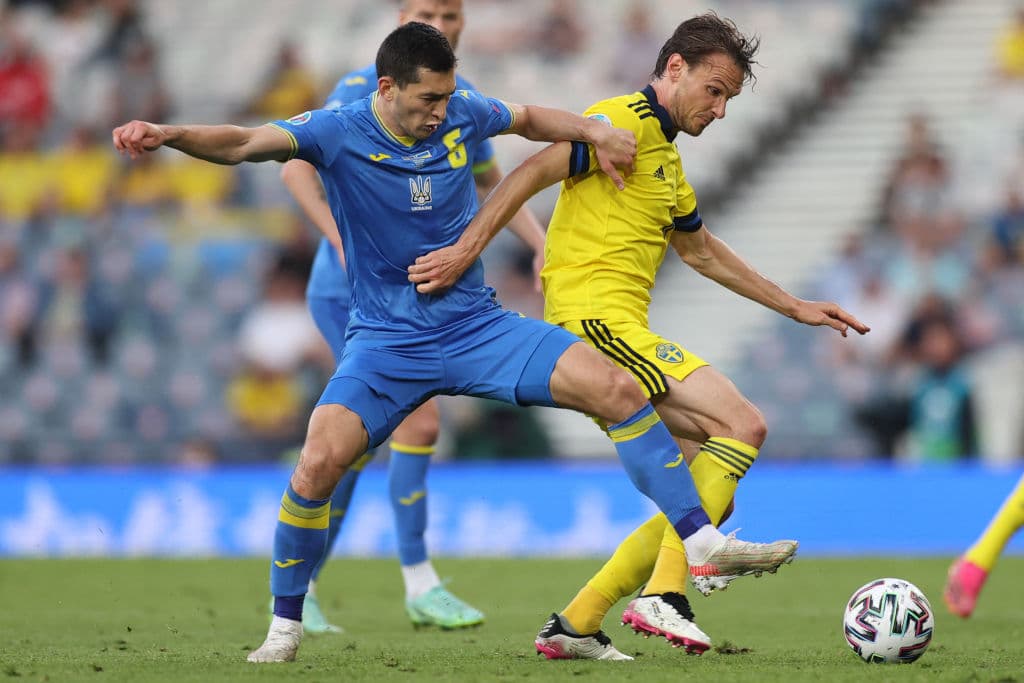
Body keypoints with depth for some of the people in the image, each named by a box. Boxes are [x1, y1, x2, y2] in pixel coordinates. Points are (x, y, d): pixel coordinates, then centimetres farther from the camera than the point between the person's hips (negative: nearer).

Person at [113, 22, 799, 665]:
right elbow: (243, 143, -25)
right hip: (385, 340, -3)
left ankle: (704, 542, -3)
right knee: (319, 462, -24)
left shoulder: (460, 113, -2)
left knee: (618, 389, -13)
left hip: (477, 324, 3)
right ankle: (285, 625, -2)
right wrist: (167, 135, -43)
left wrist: (594, 130, 1)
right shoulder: (337, 133, -12)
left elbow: (529, 118, 19)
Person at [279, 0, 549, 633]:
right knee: (421, 421, -15)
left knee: (356, 443, 5)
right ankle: (421, 586, -6)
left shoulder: (464, 100, 10)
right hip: (352, 291, -7)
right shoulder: (365, 89, -11)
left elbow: (492, 184, 25)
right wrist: (345, 240, -27)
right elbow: (296, 165, -15)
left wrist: (542, 245, 11)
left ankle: (296, 587, 13)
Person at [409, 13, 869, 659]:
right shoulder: (626, 121, -5)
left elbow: (703, 252, 37)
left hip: (615, 332, 10)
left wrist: (795, 307, 38)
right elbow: (532, 173, -15)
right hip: (595, 319, -10)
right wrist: (467, 248, -25)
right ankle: (663, 595, -23)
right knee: (743, 425, -18)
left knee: (705, 501, 7)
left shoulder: (667, 159, 26)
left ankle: (575, 626, 6)